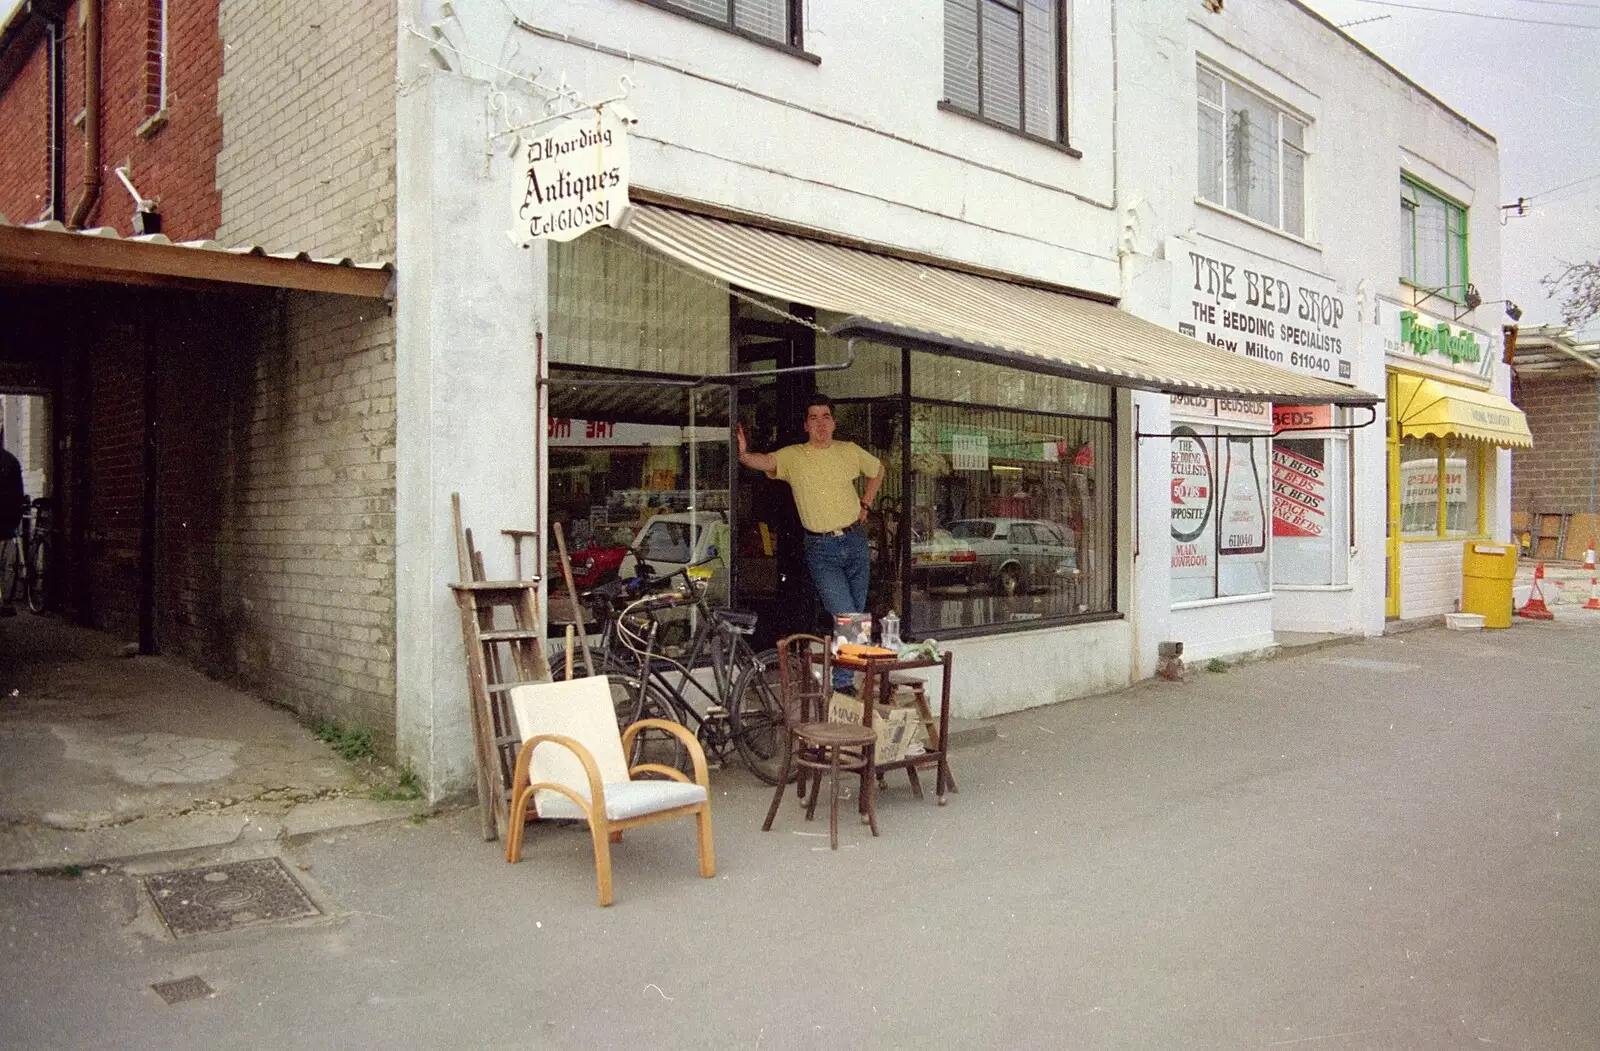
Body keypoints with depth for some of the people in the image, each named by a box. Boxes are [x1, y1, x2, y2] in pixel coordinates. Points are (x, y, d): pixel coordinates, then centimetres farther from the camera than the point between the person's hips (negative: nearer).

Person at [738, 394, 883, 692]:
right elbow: (765, 461, -24)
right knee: (845, 618, -13)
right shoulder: (793, 456, -4)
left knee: (858, 615, 12)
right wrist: (744, 454, -46)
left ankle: (844, 676, 30)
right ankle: (842, 684, 1)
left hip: (855, 541, 4)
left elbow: (877, 469, 25)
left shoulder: (850, 451, 7)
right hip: (821, 548, -4)